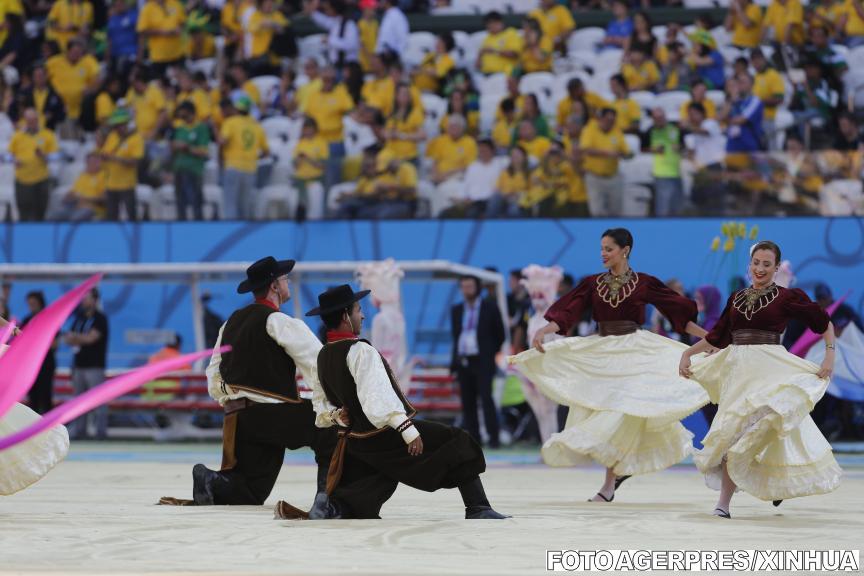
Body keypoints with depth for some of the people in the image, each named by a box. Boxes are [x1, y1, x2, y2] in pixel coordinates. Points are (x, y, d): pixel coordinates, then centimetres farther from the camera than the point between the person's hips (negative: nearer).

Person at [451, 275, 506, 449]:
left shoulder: (490, 308, 2)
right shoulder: (456, 310, 13)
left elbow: (500, 334, 6)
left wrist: (491, 354, 4)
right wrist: (455, 360, 12)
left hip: (482, 362, -4)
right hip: (462, 361, 4)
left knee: (486, 398, -13)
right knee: (467, 402, 2)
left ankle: (494, 437, -12)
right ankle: (473, 438, 7)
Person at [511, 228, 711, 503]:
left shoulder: (644, 283, -1)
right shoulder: (593, 283, 6)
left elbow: (679, 311, 1)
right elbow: (566, 312, -4)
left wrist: (707, 337, -4)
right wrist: (542, 332, -20)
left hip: (633, 354, -4)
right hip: (600, 354, 4)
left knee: (619, 415, -11)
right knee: (593, 413, -1)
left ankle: (609, 485, -6)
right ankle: (622, 468, 18)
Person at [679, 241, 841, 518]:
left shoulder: (788, 297, 1)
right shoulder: (736, 298, 13)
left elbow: (825, 324, 7)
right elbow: (717, 337, 21)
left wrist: (830, 356, -4)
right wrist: (687, 353, 14)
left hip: (771, 370, -4)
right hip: (736, 369, 4)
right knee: (733, 436, -2)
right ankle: (724, 503, 1)